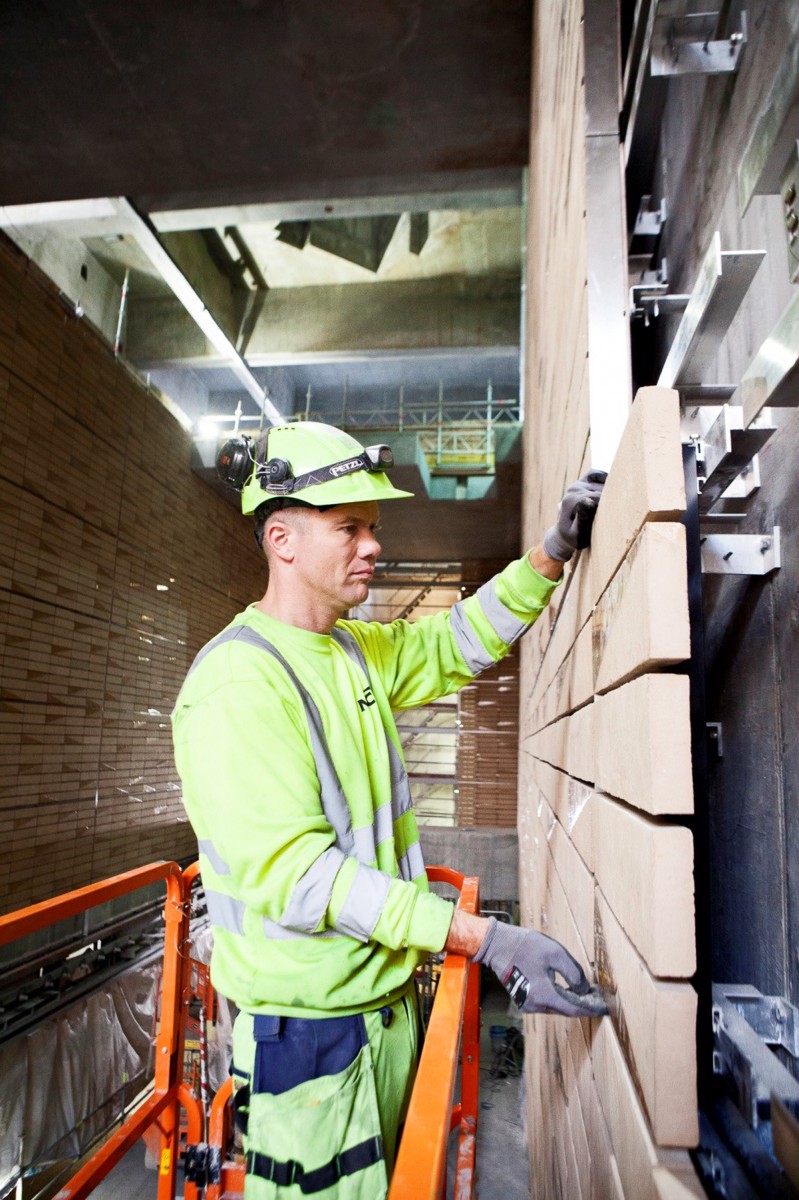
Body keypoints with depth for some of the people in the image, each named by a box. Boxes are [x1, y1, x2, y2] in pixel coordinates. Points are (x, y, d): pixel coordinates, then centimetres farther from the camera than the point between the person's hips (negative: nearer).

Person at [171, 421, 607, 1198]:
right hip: (304, 1024, -8)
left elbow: (461, 642, 14)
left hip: (386, 996, 8)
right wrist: (485, 938, -32)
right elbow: (293, 870, -28)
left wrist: (552, 553, -1)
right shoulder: (236, 681, -23)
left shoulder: (361, 652, 4)